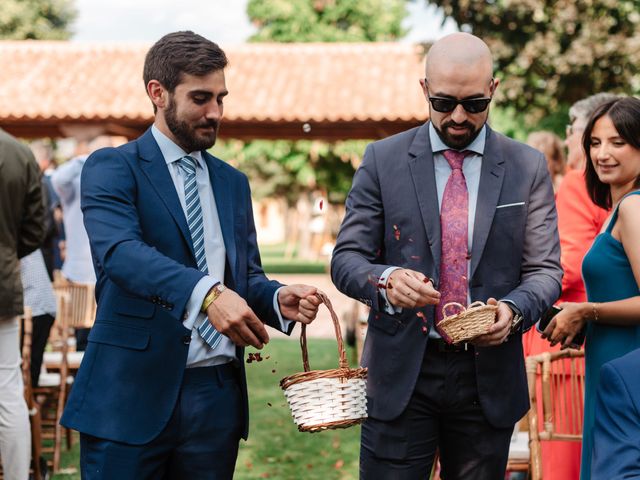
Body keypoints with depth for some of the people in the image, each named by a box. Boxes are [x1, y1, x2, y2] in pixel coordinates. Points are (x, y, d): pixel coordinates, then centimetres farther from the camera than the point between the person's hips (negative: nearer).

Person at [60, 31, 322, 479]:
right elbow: (120, 251, -20)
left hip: (218, 395, 5)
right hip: (134, 392, -5)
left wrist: (277, 298, -7)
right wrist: (206, 293, -36)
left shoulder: (233, 182, 17)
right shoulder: (112, 168, -2)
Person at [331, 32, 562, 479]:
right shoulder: (382, 159, 2)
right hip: (401, 374, -1)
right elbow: (346, 259, 1)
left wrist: (513, 308, -18)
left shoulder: (528, 167, 4)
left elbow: (545, 270, 4)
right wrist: (386, 279, -22)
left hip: (488, 373, 1)